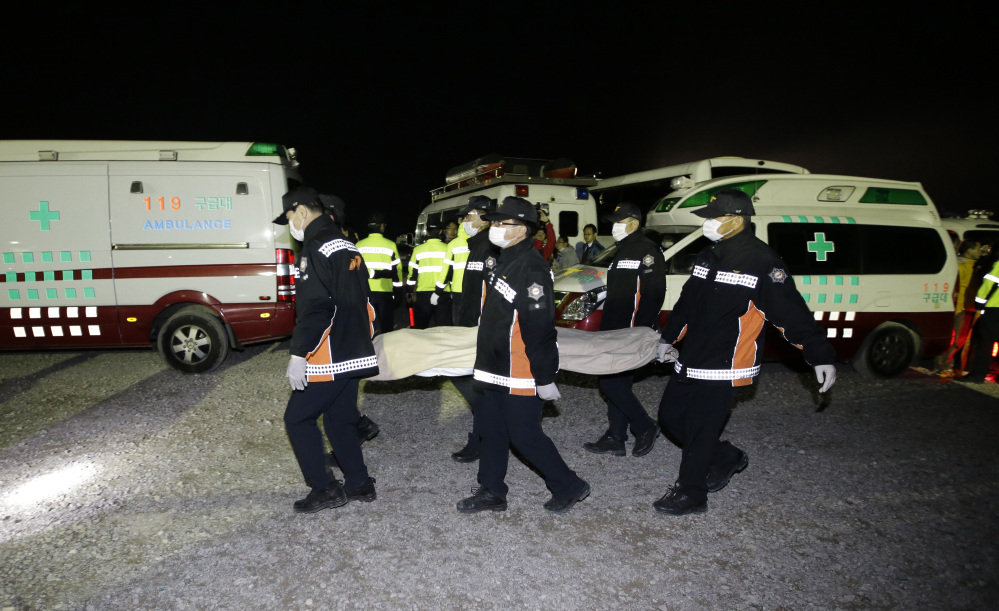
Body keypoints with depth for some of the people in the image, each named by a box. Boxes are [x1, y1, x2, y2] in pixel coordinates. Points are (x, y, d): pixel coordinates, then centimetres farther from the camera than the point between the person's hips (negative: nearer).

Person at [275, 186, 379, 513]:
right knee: (340, 418, 17)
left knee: (298, 418, 3)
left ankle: (324, 489, 7)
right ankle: (359, 483, 24)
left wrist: (299, 353, -21)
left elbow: (315, 307, -23)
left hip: (329, 357, -9)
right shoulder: (347, 245, 16)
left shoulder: (317, 247, -15)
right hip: (354, 352, 10)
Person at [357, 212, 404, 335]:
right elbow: (397, 269, -1)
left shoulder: (359, 245, 1)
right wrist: (398, 288, 8)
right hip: (385, 291, -2)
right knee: (386, 328, 6)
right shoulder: (390, 245, -4)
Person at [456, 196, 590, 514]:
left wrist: (545, 378, -22)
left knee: (524, 435, 1)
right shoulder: (504, 261, 11)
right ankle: (491, 491, 31)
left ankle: (569, 487, 20)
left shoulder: (532, 269, -22)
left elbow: (539, 329, -24)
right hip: (497, 370, 10)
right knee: (493, 431, 16)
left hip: (520, 375, -10)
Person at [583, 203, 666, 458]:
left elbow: (654, 294, -18)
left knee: (611, 382, -10)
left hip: (630, 333, -10)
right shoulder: (622, 251, 21)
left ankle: (645, 428, 6)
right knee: (616, 382, 11)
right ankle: (615, 439, 18)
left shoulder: (648, 250, -10)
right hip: (614, 331, 10)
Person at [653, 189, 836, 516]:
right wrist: (669, 338, 27)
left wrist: (821, 356, -15)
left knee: (700, 428, -2)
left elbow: (792, 314, -13)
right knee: (670, 415, 14)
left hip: (723, 369, -8)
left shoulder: (762, 262, -14)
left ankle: (690, 494, 18)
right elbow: (687, 302, 21)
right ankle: (727, 458, 32)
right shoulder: (707, 257, 10)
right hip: (689, 362, 9)